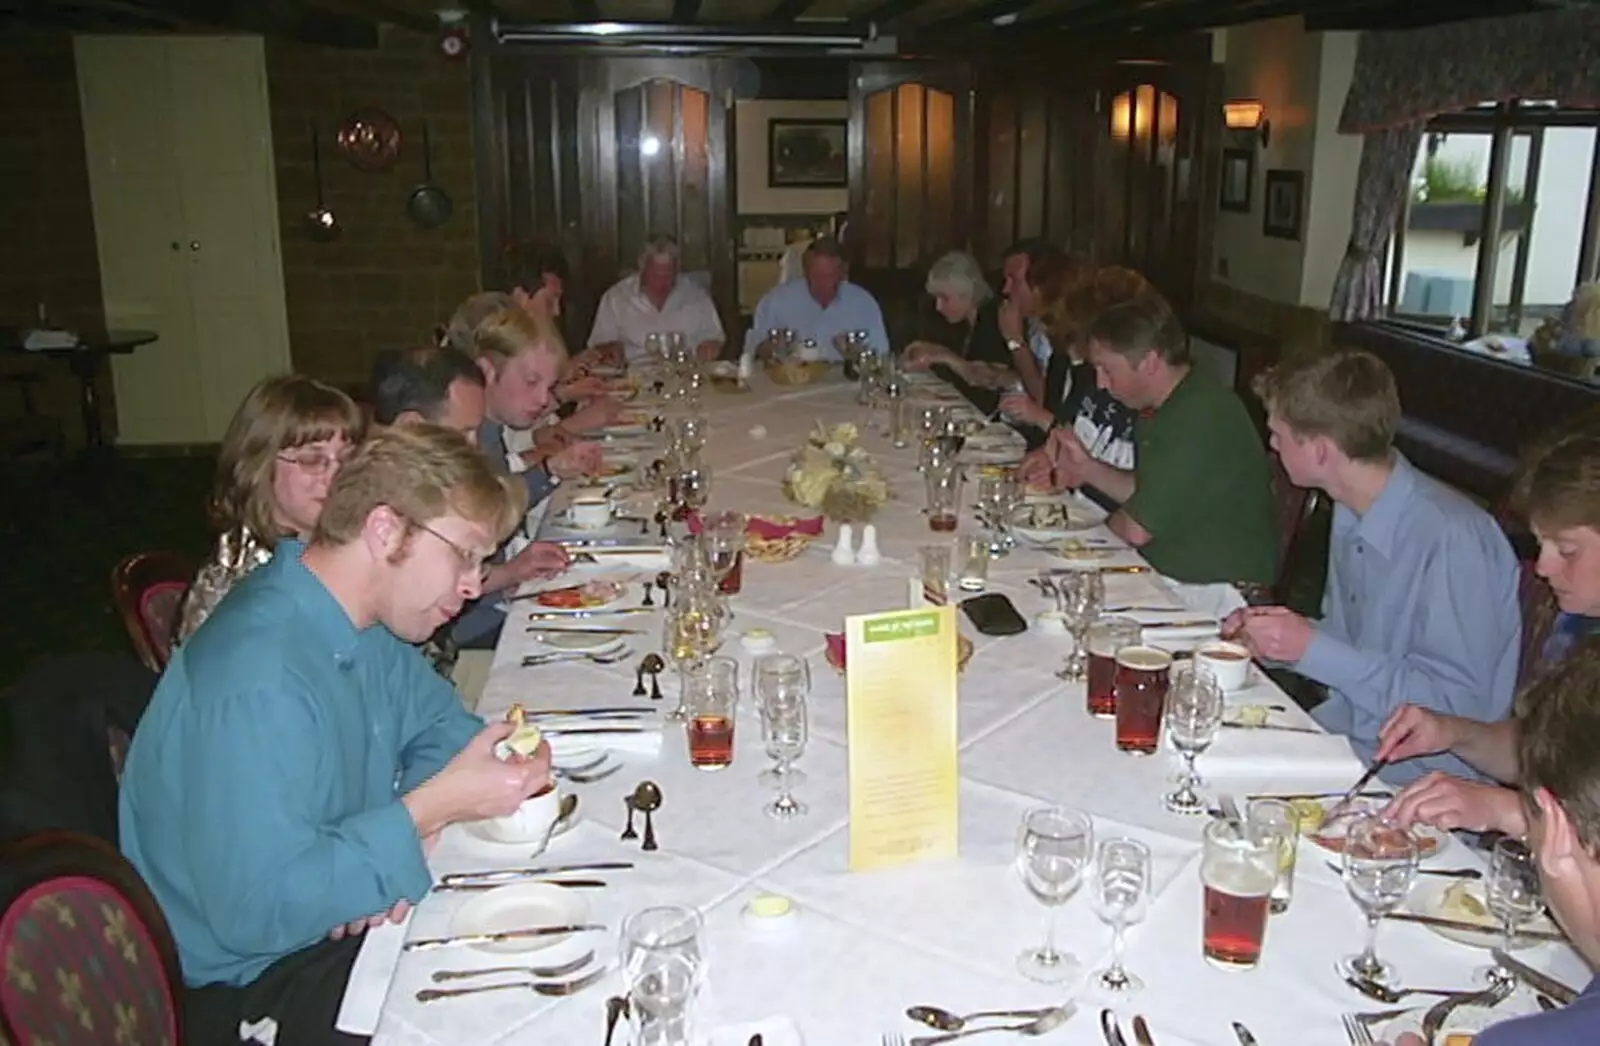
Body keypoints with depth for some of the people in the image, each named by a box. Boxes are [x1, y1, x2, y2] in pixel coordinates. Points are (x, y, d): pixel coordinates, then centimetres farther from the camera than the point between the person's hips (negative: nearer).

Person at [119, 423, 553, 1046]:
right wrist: (432, 807, -30)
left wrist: (417, 826, -12)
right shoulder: (260, 681, -31)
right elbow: (257, 911, -31)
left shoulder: (364, 618, -3)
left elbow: (440, 722, 8)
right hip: (245, 983, -8)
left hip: (338, 914, 8)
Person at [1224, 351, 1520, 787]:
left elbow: (1458, 705, -22)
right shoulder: (1351, 516, 4)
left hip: (1413, 781, -7)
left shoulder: (1451, 538, -22)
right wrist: (1274, 637, -2)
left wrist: (1313, 648, -23)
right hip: (1347, 743, 8)